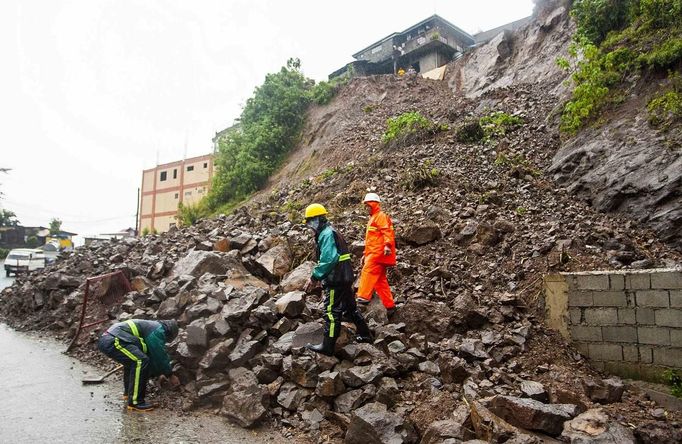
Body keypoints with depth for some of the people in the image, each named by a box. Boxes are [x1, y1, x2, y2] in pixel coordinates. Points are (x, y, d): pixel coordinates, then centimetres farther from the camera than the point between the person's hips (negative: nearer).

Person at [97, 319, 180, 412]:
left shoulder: (151, 327, 26)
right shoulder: (158, 331, -4)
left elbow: (151, 354, 37)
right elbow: (161, 356, -2)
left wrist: (161, 373, 44)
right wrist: (170, 376, 11)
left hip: (105, 339, 11)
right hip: (112, 342, -11)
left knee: (131, 359, 29)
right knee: (140, 361, -20)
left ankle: (128, 392, 37)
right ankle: (135, 402, -13)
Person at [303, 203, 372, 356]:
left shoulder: (327, 234, -16)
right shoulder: (328, 232, 16)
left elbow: (328, 260, -28)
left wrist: (315, 277, -22)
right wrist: (319, 276, 16)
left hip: (336, 280, -10)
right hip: (344, 278, 10)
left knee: (332, 313, -2)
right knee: (350, 308, 19)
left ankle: (327, 347, 7)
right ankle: (365, 335, 30)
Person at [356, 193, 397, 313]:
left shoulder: (381, 216, -1)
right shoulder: (373, 218, 29)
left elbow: (387, 231, -18)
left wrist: (387, 245, -33)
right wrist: (365, 254, 30)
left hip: (378, 252, -10)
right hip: (374, 253, 10)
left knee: (367, 272, -23)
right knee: (380, 280, 8)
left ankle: (363, 297, -32)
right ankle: (390, 305, 11)